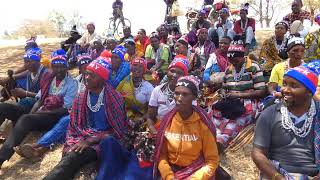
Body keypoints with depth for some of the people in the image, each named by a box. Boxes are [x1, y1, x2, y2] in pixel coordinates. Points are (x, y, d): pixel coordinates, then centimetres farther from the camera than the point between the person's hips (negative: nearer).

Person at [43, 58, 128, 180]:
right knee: (69, 158, -30)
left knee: (73, 157, -32)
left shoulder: (115, 99, -5)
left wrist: (91, 140, -14)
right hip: (82, 138, 4)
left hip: (103, 141, -4)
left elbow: (118, 130, -7)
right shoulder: (80, 98, 10)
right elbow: (74, 126, 9)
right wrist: (73, 143, -12)